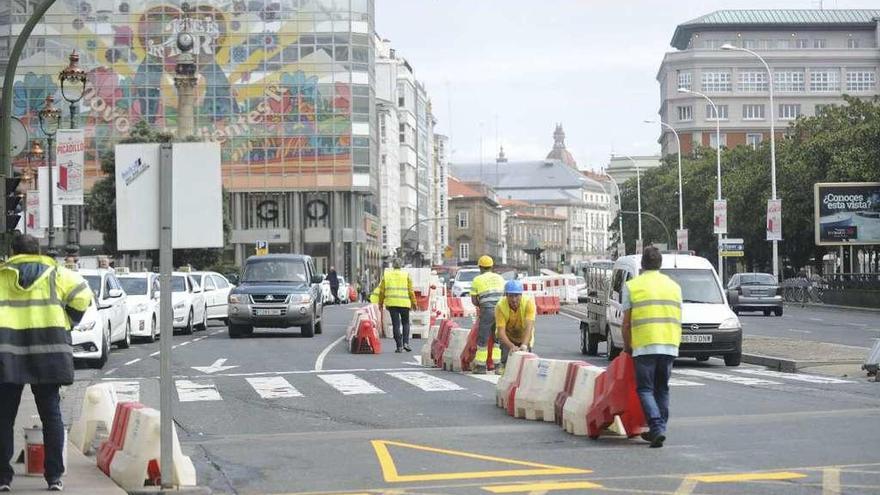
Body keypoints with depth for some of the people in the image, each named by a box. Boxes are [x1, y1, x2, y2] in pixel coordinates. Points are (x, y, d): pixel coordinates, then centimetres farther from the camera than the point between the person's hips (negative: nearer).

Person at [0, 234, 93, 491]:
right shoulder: (56, 274, 10)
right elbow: (82, 296, -1)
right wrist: (67, 322, 12)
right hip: (47, 352, 1)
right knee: (51, 413, 7)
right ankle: (54, 477, 4)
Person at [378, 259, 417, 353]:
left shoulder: (386, 275, 6)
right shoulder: (406, 275, 2)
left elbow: (382, 291, 6)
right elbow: (411, 291, 0)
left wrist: (380, 303, 14)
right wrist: (414, 303, 7)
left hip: (392, 303, 1)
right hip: (404, 303, -1)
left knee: (396, 325, 3)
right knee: (405, 323, 14)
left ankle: (399, 346, 0)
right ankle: (405, 343, -1)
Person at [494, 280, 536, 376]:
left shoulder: (529, 302, -32)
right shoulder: (500, 306, -31)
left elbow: (529, 326, -40)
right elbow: (501, 331, -35)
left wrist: (524, 345, -55)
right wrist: (512, 346, -52)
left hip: (524, 337, 0)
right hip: (508, 337, 0)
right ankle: (504, 364, 12)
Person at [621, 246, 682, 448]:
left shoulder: (632, 286, 0)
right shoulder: (674, 286, 13)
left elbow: (626, 322, 0)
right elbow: (677, 319, 12)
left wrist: (627, 346, 12)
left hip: (644, 346, -4)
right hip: (670, 345, 4)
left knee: (645, 389, 0)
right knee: (662, 389, 14)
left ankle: (657, 427, -17)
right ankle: (658, 431, 16)